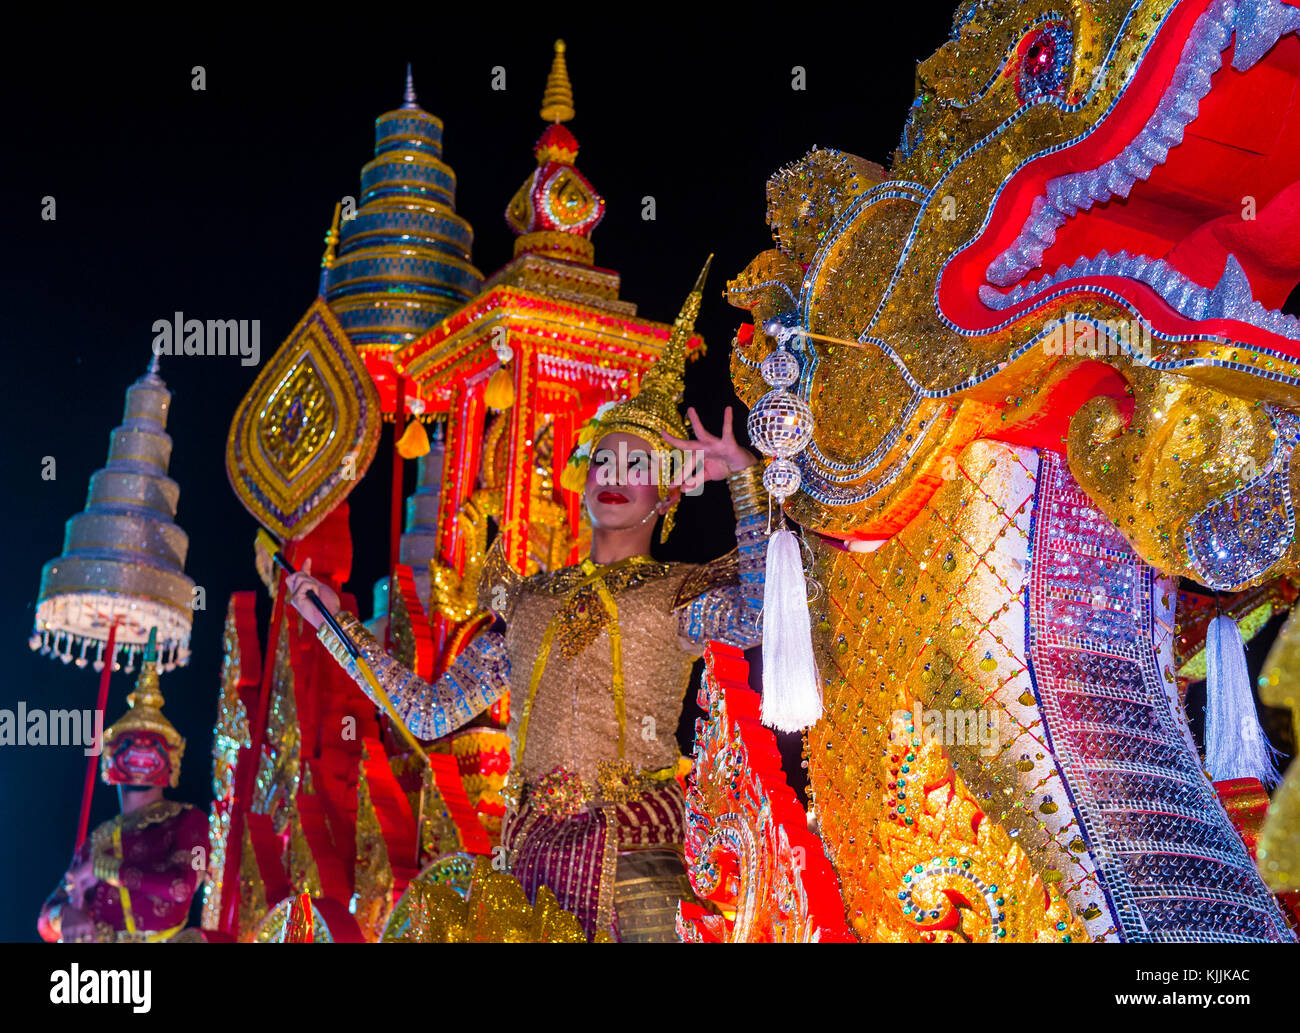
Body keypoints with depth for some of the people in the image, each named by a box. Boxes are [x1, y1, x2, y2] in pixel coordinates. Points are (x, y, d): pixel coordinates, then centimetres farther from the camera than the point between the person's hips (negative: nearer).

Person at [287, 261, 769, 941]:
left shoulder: (679, 594, 6)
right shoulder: (530, 600, 18)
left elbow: (759, 617, -18)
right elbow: (428, 711, 16)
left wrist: (744, 476, -15)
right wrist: (334, 622, 15)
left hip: (632, 858, -4)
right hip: (530, 858, 4)